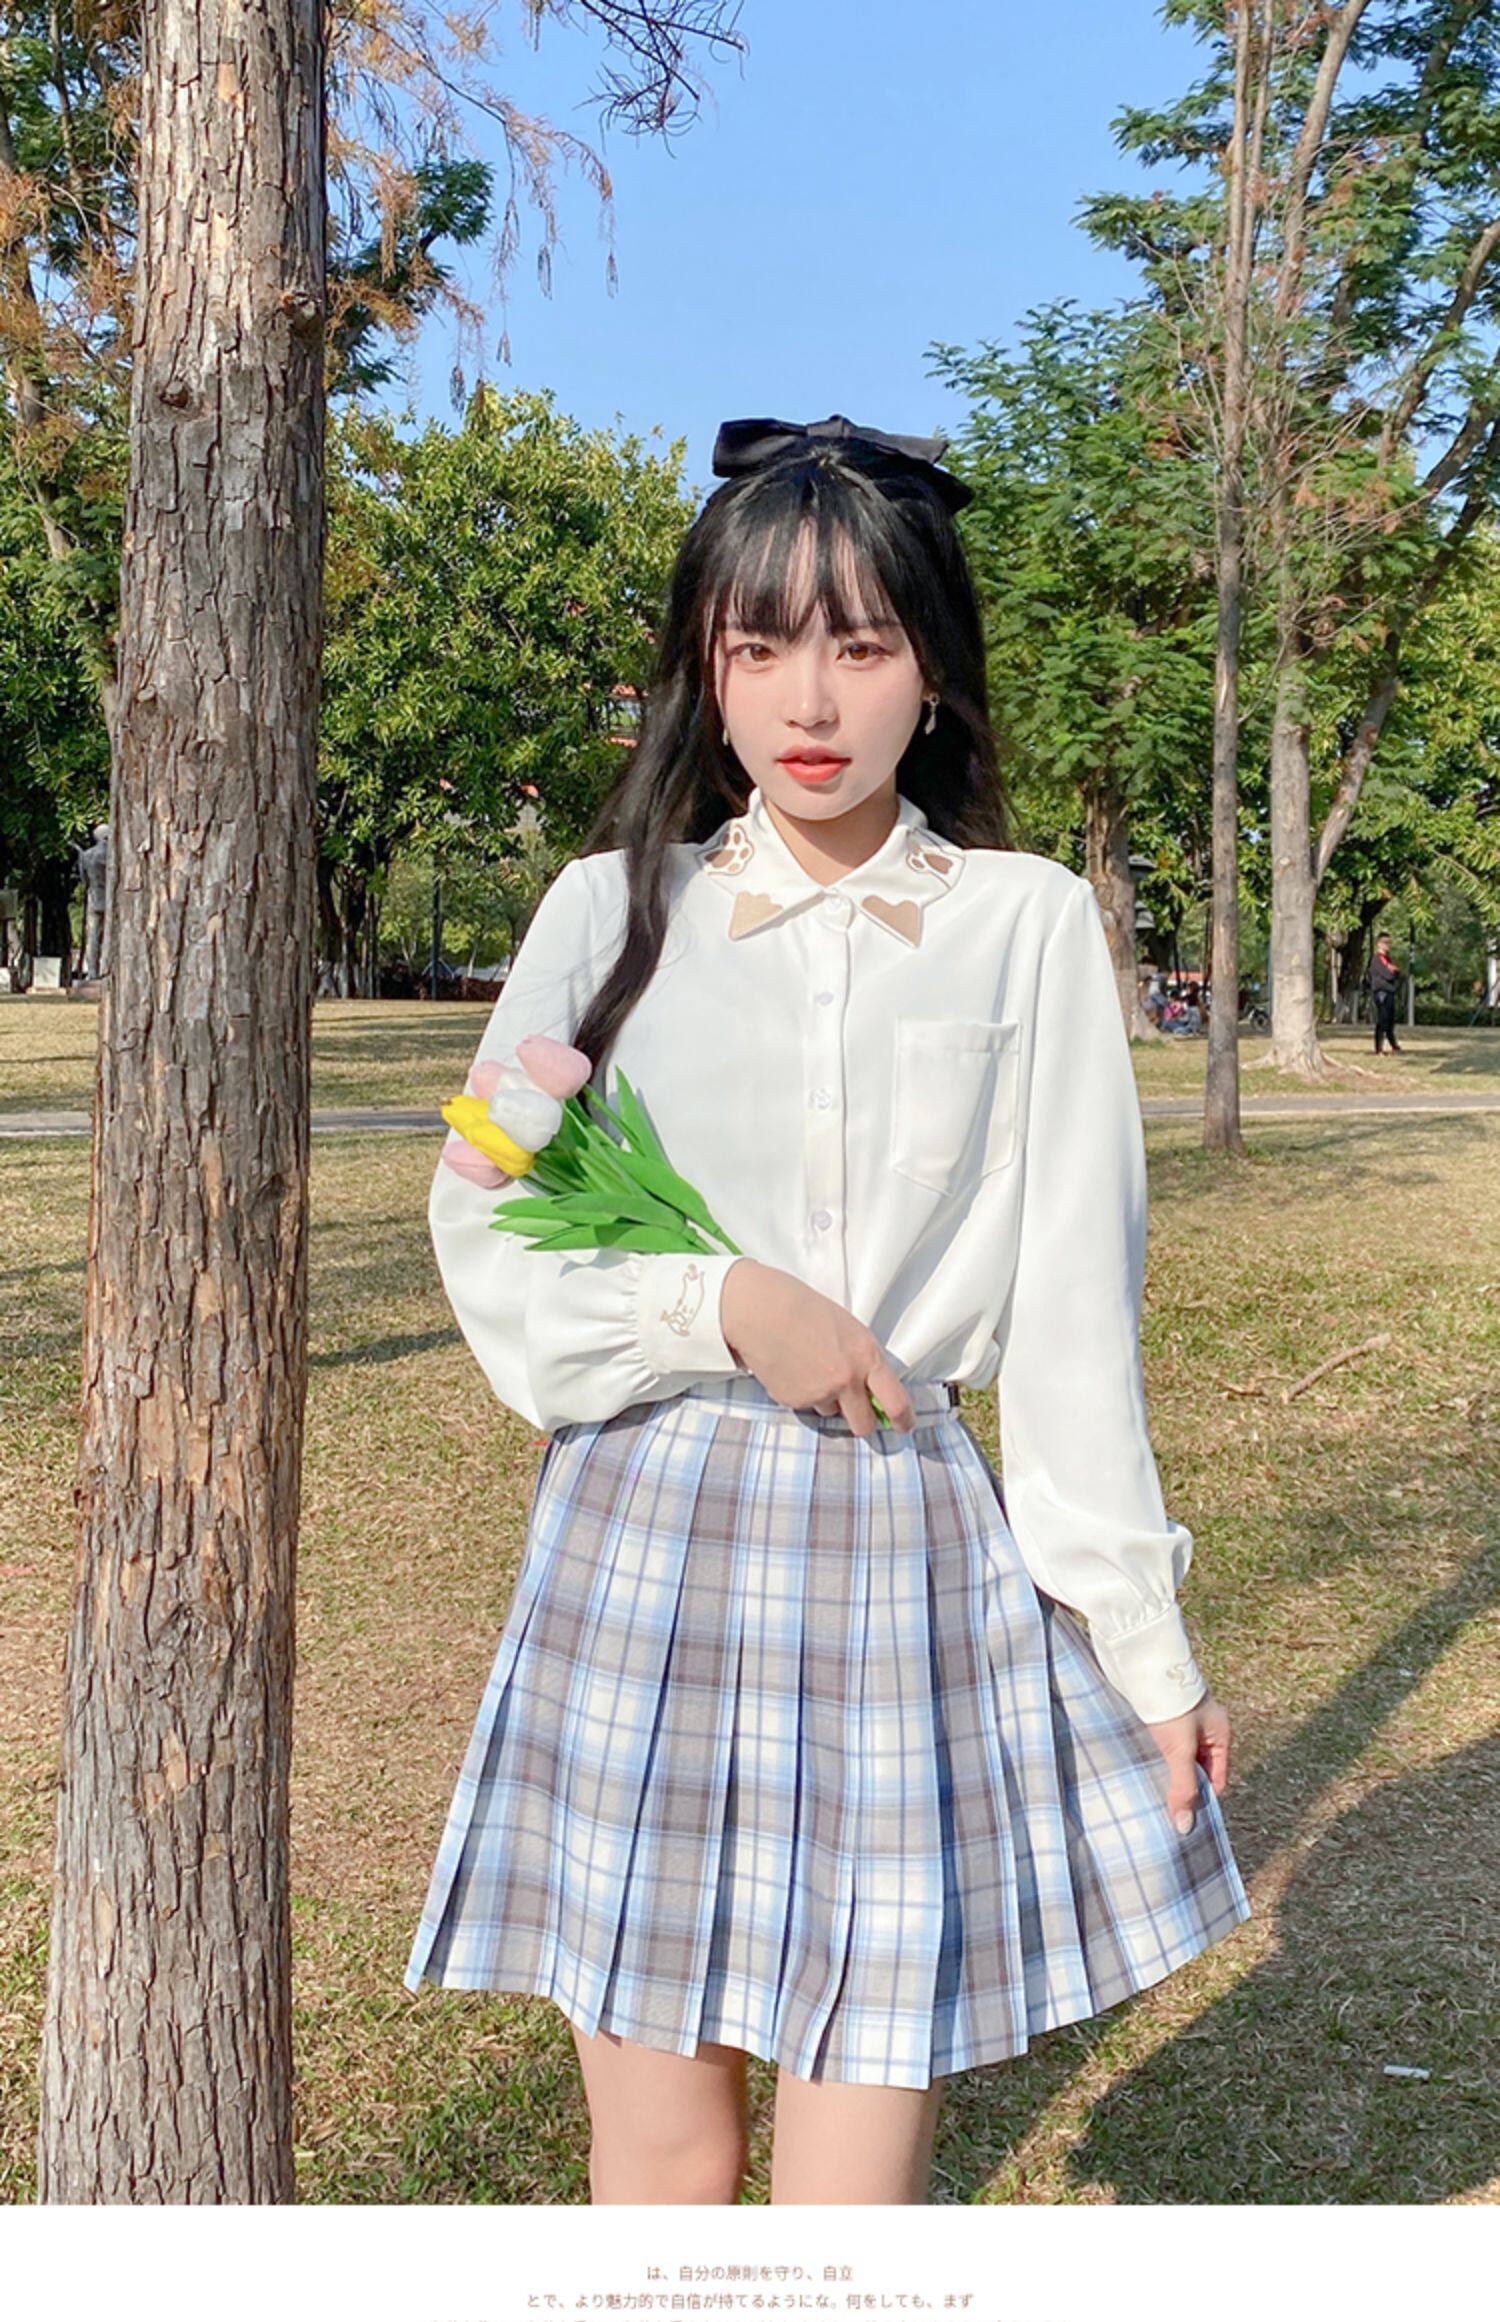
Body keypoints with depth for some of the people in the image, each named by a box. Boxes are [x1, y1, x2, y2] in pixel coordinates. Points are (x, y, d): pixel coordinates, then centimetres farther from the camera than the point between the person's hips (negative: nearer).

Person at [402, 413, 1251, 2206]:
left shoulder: (1032, 926, 1)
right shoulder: (615, 910, 4)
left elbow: (1073, 1312, 2)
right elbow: (483, 1231, 5)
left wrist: (1150, 1650, 3)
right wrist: (721, 1305, -11)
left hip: (912, 1559, -1)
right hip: (645, 1541, 1)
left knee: (854, 2187, 1)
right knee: (664, 2162, 8)